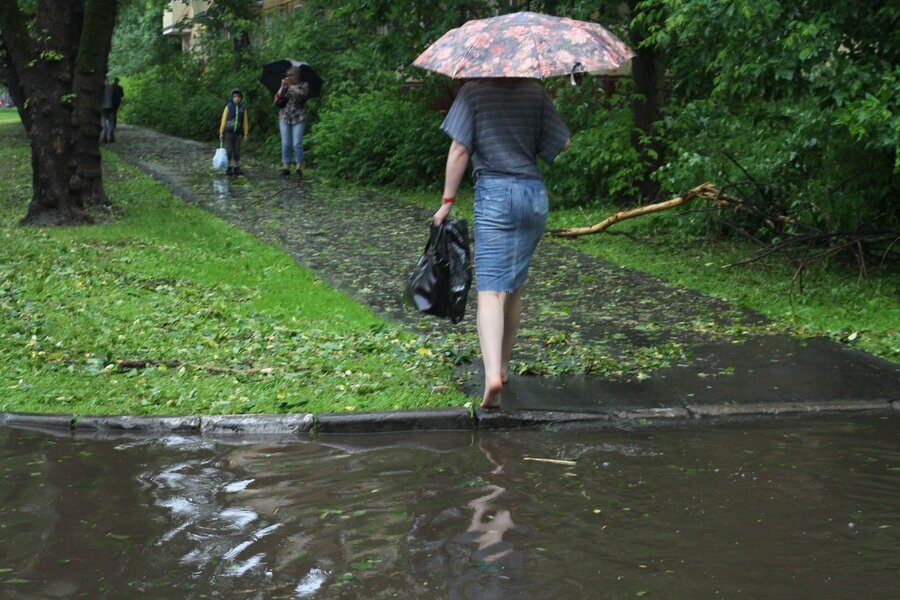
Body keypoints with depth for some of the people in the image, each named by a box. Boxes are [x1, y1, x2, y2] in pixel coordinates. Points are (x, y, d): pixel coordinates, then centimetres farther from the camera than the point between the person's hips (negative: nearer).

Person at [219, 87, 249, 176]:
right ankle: (229, 168, 1)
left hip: (238, 132, 2)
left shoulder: (243, 108, 5)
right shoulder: (228, 107, -1)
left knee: (237, 151, 5)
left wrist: (246, 133, 8)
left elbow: (245, 121, 9)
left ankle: (236, 168, 12)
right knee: (229, 151, -3)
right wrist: (221, 132, 0)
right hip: (229, 132, -2)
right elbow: (223, 120, 2)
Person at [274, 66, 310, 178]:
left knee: (297, 144, -7)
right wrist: (283, 87, -8)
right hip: (285, 118, 3)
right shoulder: (284, 86, 13)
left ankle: (299, 167, -3)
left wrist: (290, 86, -14)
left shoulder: (304, 85, 5)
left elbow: (302, 95, -15)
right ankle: (286, 167, 4)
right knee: (285, 144, 1)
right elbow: (277, 99, 2)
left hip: (298, 119, -3)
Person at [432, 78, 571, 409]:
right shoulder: (536, 93, 8)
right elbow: (563, 144, 11)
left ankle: (492, 373, -30)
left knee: (490, 287, -13)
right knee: (514, 288, 17)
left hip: (494, 192, -4)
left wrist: (447, 201, -1)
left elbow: (459, 150, -5)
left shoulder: (473, 91, 0)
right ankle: (502, 366, 28)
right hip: (534, 194, 4)